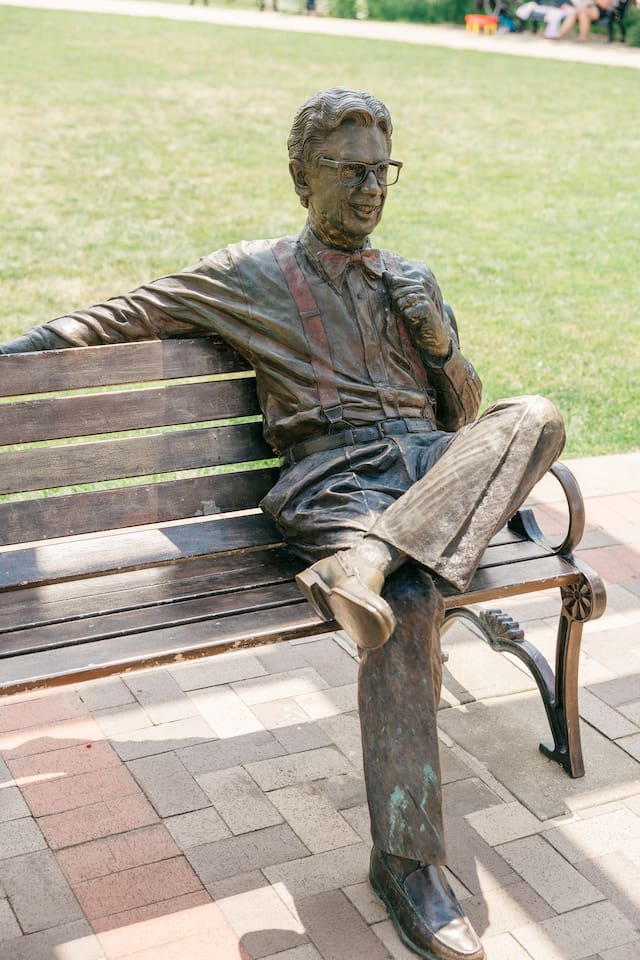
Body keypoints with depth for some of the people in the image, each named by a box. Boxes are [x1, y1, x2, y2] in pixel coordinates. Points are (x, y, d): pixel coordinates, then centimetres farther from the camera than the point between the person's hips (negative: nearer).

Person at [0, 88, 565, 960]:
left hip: (435, 463, 5)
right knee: (411, 604, -33)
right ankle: (407, 862, -26)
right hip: (334, 474, -5)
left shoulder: (413, 283, 25)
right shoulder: (250, 274, 14)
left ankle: (368, 560, -40)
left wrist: (439, 342, 5)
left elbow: (465, 413, 25)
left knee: (536, 418, -26)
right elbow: (127, 316, 14)